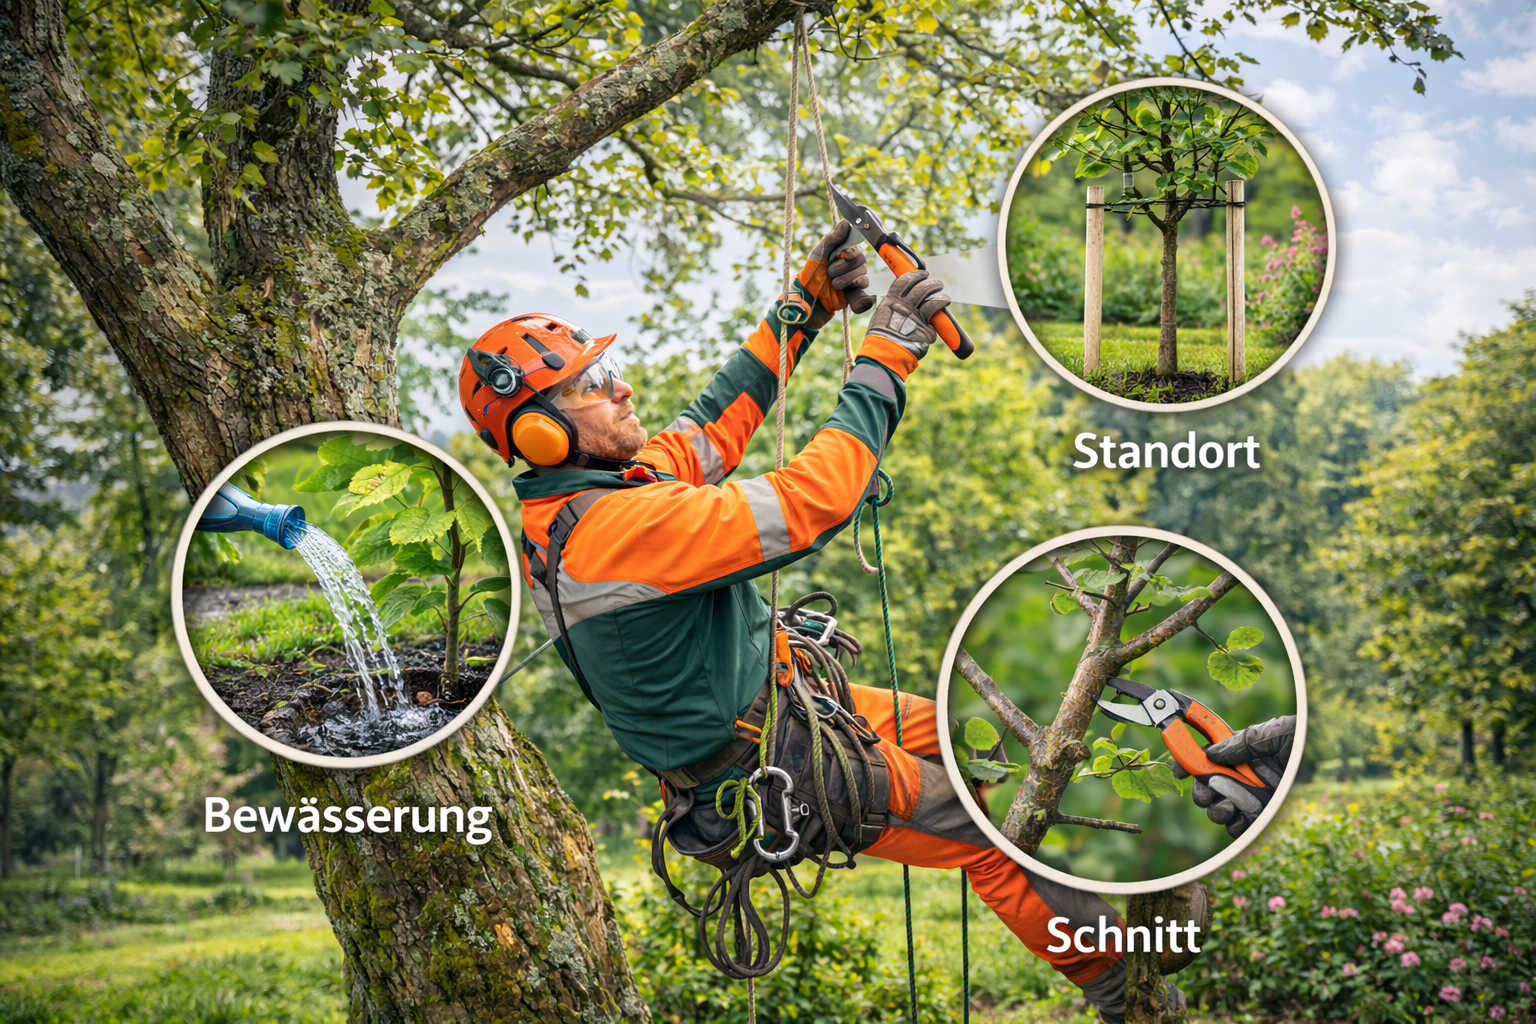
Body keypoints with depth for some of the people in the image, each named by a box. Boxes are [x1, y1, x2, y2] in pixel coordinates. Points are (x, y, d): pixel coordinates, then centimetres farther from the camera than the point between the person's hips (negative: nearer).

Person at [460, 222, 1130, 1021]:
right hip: (771, 771, -10)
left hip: (772, 704, 10)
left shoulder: (558, 508, -2)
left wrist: (807, 303, 2)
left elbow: (713, 428, 7)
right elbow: (809, 503, -33)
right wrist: (886, 354, -24)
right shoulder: (615, 527, -32)